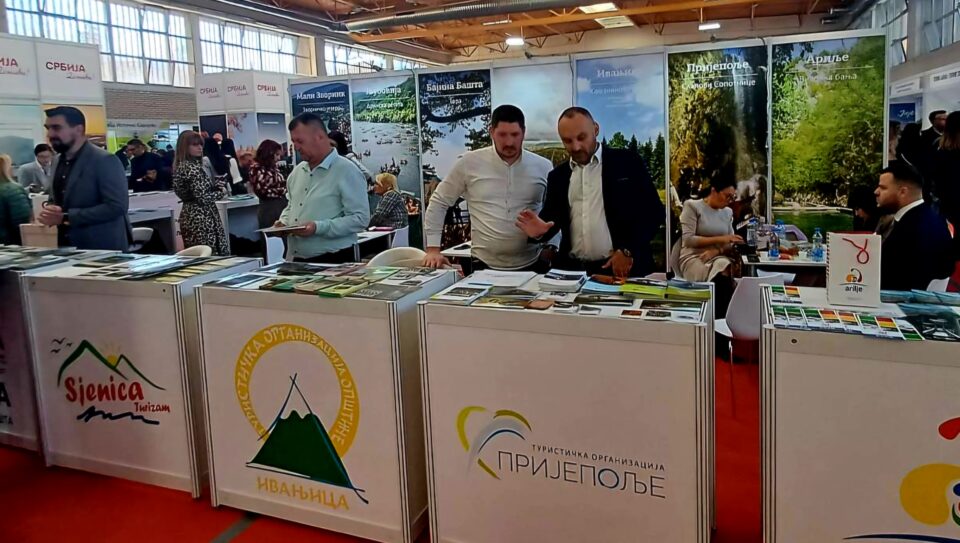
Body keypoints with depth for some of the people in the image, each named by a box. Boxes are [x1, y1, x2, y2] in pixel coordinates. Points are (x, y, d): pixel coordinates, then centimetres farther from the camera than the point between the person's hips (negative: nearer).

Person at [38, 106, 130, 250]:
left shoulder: (104, 160, -14)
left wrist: (67, 217, -20)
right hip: (69, 247, 8)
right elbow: (57, 199, 21)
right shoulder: (60, 162, 12)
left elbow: (117, 206, -20)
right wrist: (50, 211, -3)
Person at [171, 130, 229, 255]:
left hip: (189, 216, 10)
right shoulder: (192, 168, -17)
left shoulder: (181, 166, 13)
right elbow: (203, 198, -22)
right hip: (200, 218, -10)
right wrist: (221, 192, -4)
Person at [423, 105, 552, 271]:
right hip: (484, 264, -1)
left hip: (531, 265, 2)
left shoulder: (543, 167, 2)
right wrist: (433, 249, -2)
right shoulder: (469, 163, -2)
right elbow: (439, 202, 4)